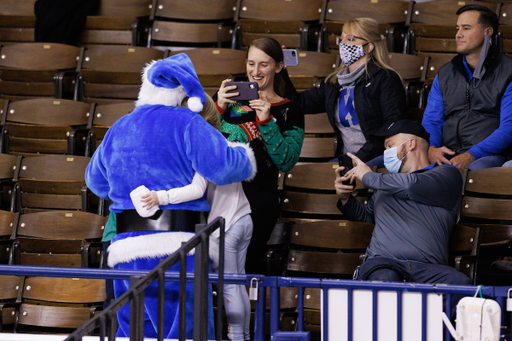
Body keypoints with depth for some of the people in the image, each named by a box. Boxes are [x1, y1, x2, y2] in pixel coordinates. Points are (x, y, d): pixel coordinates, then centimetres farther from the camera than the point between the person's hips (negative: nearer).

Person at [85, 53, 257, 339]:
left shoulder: (118, 130, 17)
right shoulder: (186, 123, -3)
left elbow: (95, 180, 31)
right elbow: (221, 166, -15)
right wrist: (245, 159, 6)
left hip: (126, 248, 6)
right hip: (176, 246, -6)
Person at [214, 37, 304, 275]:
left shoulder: (289, 112, 9)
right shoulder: (230, 95, 17)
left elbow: (285, 163, -1)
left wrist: (266, 121, -10)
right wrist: (219, 108, -6)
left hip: (258, 191, -2)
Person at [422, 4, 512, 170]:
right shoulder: (445, 73, 21)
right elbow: (431, 121, 17)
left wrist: (472, 155, -19)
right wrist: (431, 149, -8)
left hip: (487, 156, -4)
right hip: (447, 156, 4)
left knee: (476, 170, -42)